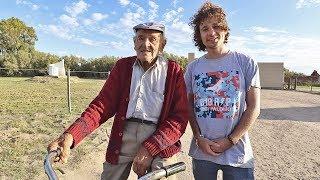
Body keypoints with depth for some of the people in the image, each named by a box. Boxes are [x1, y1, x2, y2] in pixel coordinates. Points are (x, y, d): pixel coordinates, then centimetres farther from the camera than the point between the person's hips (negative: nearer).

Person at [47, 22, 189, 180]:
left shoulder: (174, 71, 0)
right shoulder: (123, 66, 8)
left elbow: (180, 117, -7)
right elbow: (103, 104, -1)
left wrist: (149, 148, -16)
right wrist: (71, 135, -15)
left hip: (160, 138, -1)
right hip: (123, 136, 2)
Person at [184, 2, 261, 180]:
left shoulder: (246, 63, -4)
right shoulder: (193, 67, 2)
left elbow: (254, 107, -5)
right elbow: (190, 106, 4)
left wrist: (229, 141, -11)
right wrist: (199, 138, -7)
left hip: (236, 152, -2)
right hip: (201, 151, 2)